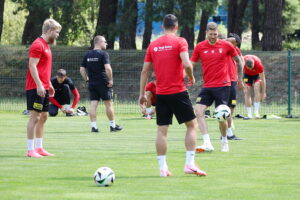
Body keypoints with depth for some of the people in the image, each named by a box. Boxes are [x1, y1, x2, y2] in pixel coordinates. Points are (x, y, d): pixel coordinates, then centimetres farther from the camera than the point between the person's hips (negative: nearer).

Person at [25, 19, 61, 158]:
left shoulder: (46, 45, 18)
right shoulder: (38, 45, -12)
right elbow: (32, 66, -19)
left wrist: (49, 84, 24)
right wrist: (39, 85, -24)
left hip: (43, 88, 10)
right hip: (36, 88, -10)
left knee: (43, 117, 11)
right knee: (35, 117, -9)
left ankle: (38, 147, 16)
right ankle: (30, 150, -9)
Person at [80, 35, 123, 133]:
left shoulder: (87, 55, 10)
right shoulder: (103, 54, -9)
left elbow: (82, 69, 11)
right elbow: (108, 68, -21)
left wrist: (87, 79, 15)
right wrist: (110, 80, -11)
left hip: (92, 84, 5)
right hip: (103, 83, -5)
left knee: (93, 105, 3)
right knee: (108, 104, 5)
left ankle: (93, 126, -3)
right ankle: (113, 125, 11)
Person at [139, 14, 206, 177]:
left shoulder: (153, 45, 8)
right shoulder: (180, 42, -5)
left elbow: (145, 70, 8)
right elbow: (187, 64, -18)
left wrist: (142, 93, 13)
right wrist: (191, 78, 1)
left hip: (160, 94, 4)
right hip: (178, 92, -4)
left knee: (161, 130, 7)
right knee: (192, 125, 7)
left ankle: (162, 168, 5)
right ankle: (189, 164, -2)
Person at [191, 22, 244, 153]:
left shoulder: (226, 45, -1)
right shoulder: (200, 47, 3)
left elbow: (238, 61, 12)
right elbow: (191, 65, 5)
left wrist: (239, 79, 17)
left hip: (223, 85, -2)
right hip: (207, 87, 2)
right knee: (198, 110, -15)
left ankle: (224, 142, 21)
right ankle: (207, 143, -17)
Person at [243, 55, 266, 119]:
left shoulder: (259, 64, -39)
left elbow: (263, 79, -29)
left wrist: (263, 93, -25)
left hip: (257, 74, -2)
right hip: (247, 75, 2)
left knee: (257, 88, -24)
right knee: (247, 92, -11)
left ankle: (256, 112, -20)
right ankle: (249, 115, -9)